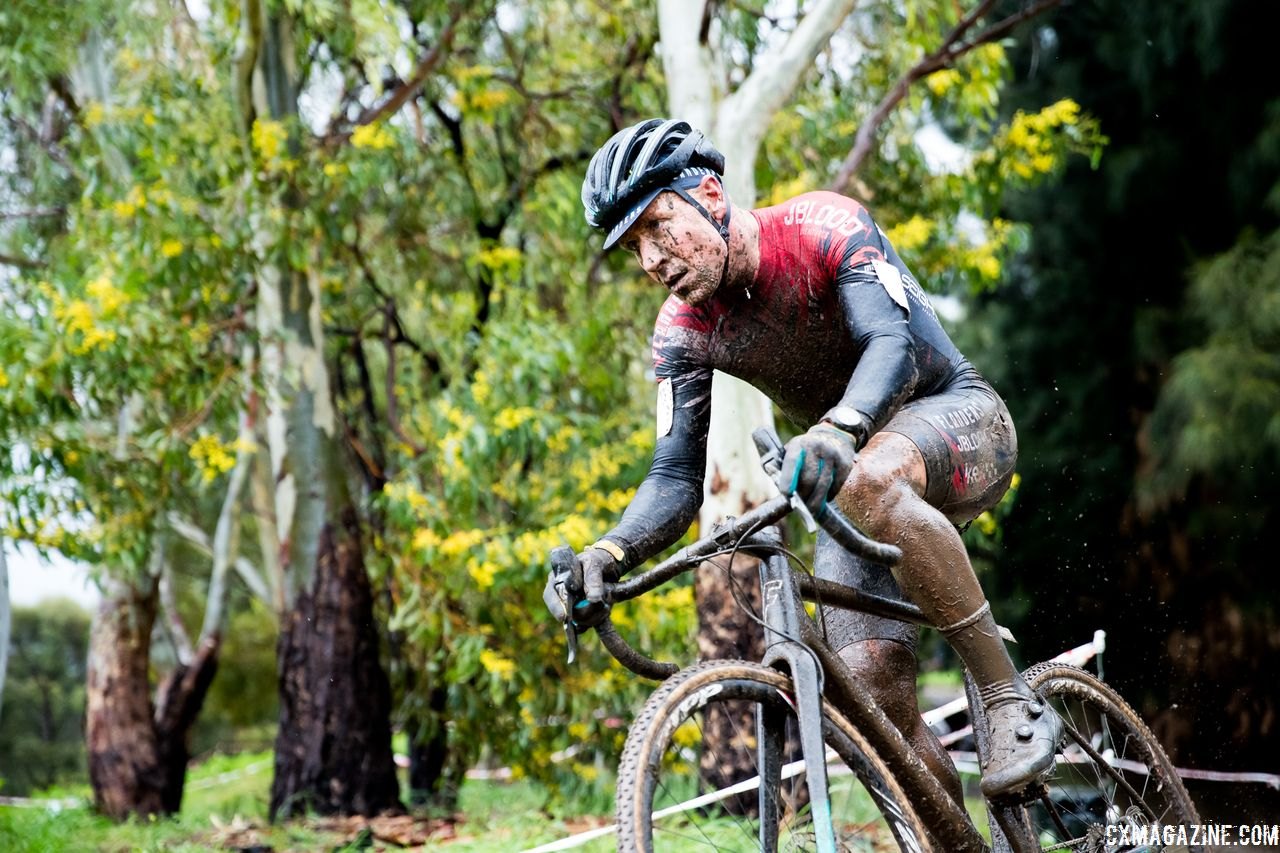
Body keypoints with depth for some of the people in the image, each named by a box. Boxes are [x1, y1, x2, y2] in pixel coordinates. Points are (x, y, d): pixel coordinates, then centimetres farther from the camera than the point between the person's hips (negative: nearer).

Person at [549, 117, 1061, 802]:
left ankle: (1014, 702, -31)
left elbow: (893, 344, -36)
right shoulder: (683, 331, -8)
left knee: (871, 481, -40)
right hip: (847, 482, 5)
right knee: (871, 689, -17)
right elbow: (676, 478, -12)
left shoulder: (823, 226, -22)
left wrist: (836, 431, -57)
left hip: (956, 415, -5)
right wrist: (608, 555, -32)